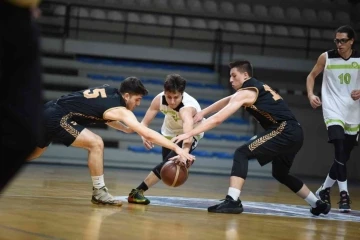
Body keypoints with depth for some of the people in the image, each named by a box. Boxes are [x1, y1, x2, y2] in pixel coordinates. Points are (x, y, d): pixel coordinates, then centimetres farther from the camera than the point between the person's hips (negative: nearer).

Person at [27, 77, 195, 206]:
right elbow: (147, 134, -19)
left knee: (33, 153, 27)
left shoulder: (108, 91, 10)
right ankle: (99, 192, -8)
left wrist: (126, 128, 18)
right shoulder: (121, 110, -14)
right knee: (95, 143, -15)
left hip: (48, 112, 9)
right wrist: (176, 148, -20)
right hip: (57, 118, -9)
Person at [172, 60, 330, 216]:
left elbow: (218, 119, -11)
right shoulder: (256, 87, 21)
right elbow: (227, 101, 36)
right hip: (294, 133, 10)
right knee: (280, 174, 28)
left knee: (242, 154, -14)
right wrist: (202, 113, 32)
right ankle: (318, 204, 40)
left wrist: (189, 134, -10)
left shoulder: (246, 93, -6)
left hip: (284, 131, -10)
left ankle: (232, 201, -26)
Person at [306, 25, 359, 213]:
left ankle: (324, 189, 29)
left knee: (344, 156, 10)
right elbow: (312, 76, 9)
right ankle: (344, 194, -20)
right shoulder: (326, 57, -3)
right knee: (340, 151, -21)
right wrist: (311, 95, -7)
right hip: (333, 110, -3)